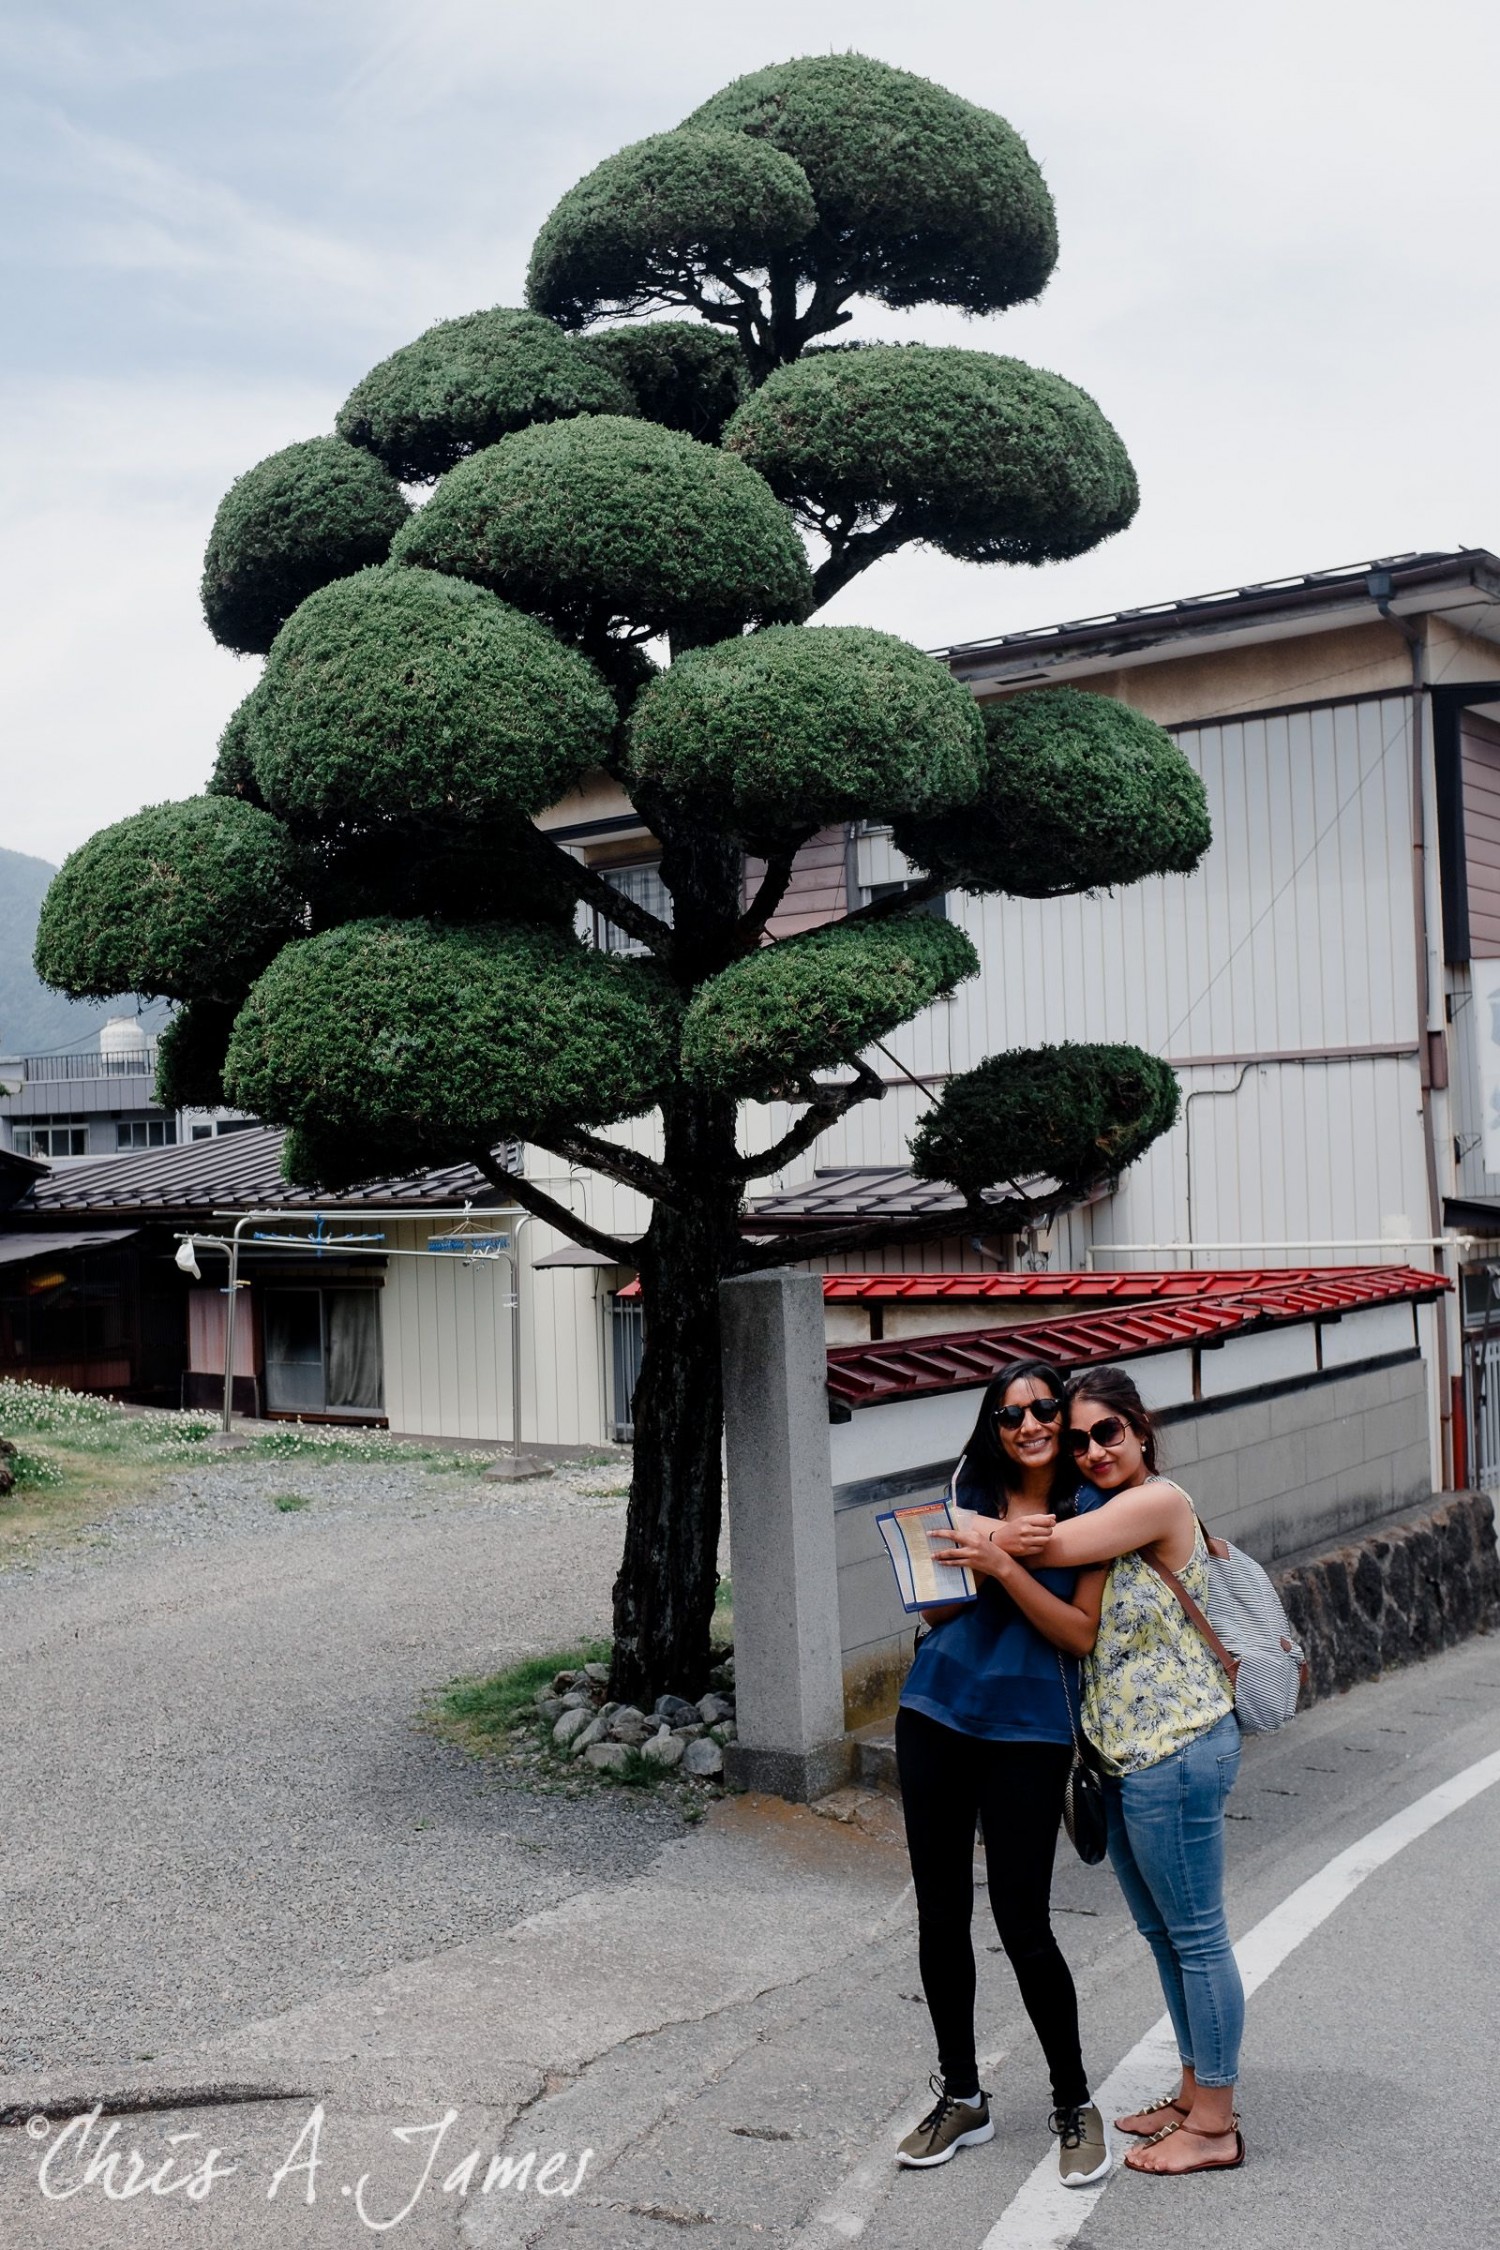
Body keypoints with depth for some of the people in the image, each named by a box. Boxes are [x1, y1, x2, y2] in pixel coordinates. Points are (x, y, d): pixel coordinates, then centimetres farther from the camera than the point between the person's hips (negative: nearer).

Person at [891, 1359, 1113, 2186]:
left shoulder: (1091, 1510, -4)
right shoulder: (973, 1494, 6)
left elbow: (1081, 1632, -10)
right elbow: (932, 1604, 6)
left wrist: (1006, 1569, -21)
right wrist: (977, 1565, -12)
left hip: (1028, 1731, -4)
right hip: (935, 1716, 4)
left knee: (1022, 1923, -2)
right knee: (939, 1914, 10)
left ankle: (1074, 2105, 19)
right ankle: (960, 2096, 27)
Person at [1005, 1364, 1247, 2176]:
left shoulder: (1160, 1501, -15)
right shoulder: (1105, 1516, 14)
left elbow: (1047, 1547, -21)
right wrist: (1025, 1536, -11)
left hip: (1176, 1749, -10)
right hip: (1123, 1755, 10)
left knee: (1195, 1933, 1)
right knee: (1163, 1931, 18)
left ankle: (1215, 2126, 11)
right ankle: (1195, 2094, 32)